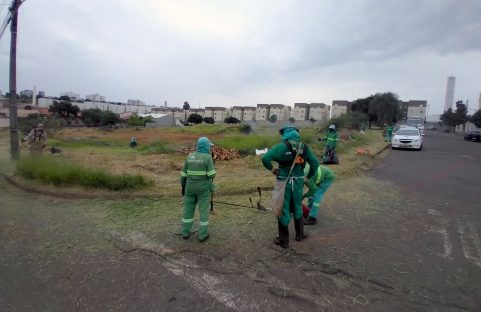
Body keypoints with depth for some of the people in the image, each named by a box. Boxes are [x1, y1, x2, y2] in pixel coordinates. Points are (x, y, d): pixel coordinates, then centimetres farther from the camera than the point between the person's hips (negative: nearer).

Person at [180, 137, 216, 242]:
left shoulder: (189, 156, 0)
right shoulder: (207, 157, -13)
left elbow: (184, 173, 2)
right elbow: (211, 175, -16)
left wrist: (183, 186, 12)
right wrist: (211, 167, 5)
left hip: (191, 187, 4)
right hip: (203, 188, -4)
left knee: (188, 209, 15)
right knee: (204, 210, 7)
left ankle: (185, 233, 23)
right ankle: (203, 235, 13)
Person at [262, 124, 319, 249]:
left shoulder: (282, 146, -15)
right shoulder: (304, 147, 1)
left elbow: (265, 158, -26)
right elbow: (315, 163, 3)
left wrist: (271, 169, -10)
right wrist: (309, 176, 14)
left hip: (285, 182, -4)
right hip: (298, 182, 4)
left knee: (284, 210, 8)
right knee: (297, 208, 22)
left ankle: (283, 240, 18)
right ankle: (300, 234, 37)